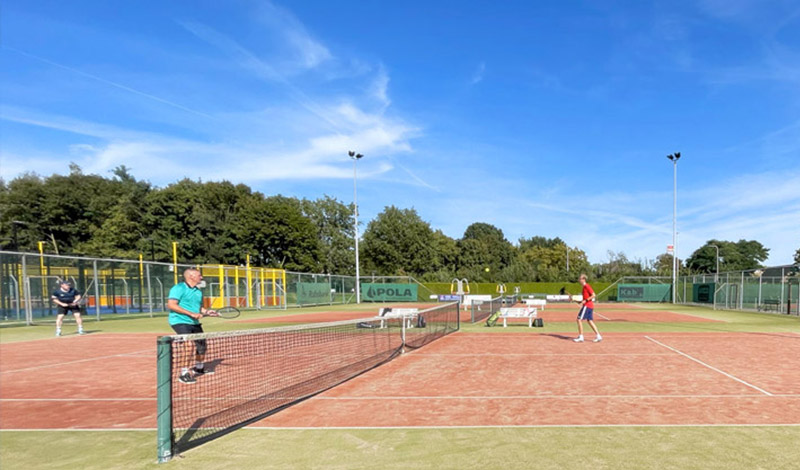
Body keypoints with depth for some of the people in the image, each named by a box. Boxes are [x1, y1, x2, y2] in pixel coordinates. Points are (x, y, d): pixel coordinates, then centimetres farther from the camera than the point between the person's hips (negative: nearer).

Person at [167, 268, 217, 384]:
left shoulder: (198, 291, 14)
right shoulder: (179, 288, -11)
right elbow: (171, 305, -20)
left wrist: (206, 312, 2)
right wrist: (191, 313, -24)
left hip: (195, 323, 9)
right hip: (180, 321, -8)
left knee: (202, 345, 16)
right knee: (189, 345, -23)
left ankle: (198, 367, 40)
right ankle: (184, 373, -11)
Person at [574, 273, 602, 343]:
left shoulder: (587, 286, -12)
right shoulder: (584, 287, 17)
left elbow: (593, 295, -20)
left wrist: (585, 300, -20)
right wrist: (580, 302, 15)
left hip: (587, 306, -10)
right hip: (590, 306, 10)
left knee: (579, 319, -7)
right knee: (590, 321, 12)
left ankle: (581, 337, -5)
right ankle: (598, 336, 12)